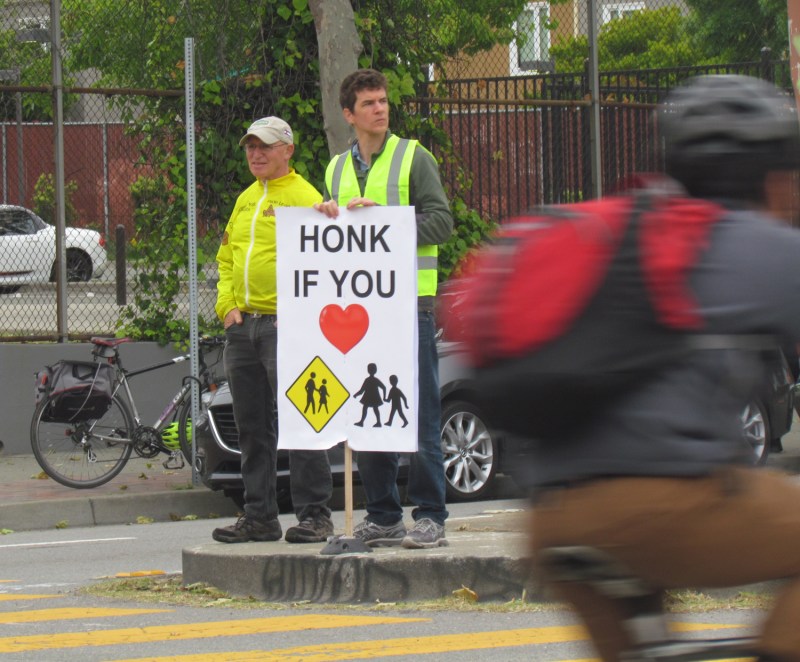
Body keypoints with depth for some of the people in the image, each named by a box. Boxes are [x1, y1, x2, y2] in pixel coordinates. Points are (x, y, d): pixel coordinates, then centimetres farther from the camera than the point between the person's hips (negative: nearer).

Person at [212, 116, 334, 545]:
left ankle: (314, 515, -5)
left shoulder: (304, 197, -4)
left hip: (285, 327, -8)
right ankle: (259, 517, 15)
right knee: (252, 428, 9)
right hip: (242, 327, 8)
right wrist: (228, 306, 8)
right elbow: (227, 259, 23)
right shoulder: (245, 200, 20)